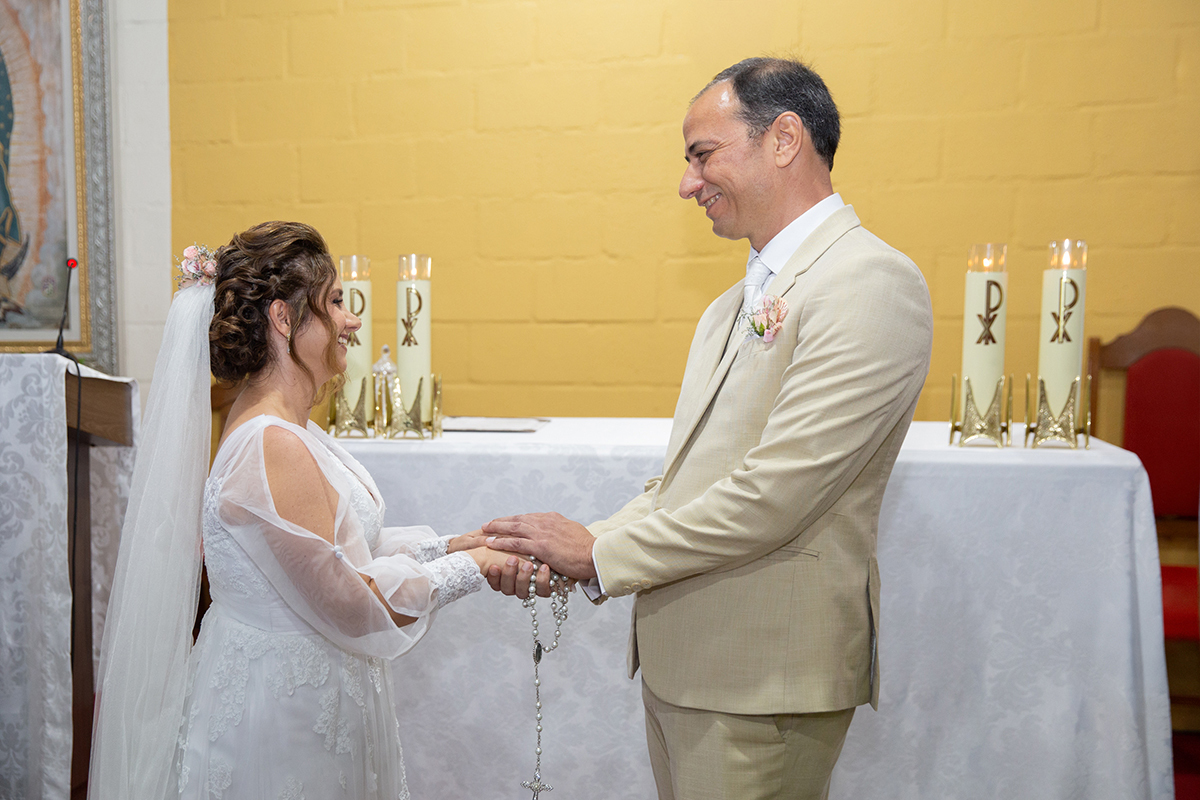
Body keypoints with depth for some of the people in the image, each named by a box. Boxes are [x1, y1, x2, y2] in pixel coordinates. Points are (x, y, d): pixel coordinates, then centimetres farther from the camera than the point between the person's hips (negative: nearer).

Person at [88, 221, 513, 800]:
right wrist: (467, 567, -13)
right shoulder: (274, 448, -27)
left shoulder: (277, 428, 3)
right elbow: (353, 607, -25)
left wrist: (442, 546, 2)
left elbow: (336, 546, 9)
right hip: (285, 717, -9)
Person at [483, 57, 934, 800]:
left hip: (762, 680, -8)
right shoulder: (736, 304, 14)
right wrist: (571, 553, 0)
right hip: (678, 657, 8)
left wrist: (600, 551, -13)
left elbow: (772, 495, -22)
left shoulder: (871, 283, -15)